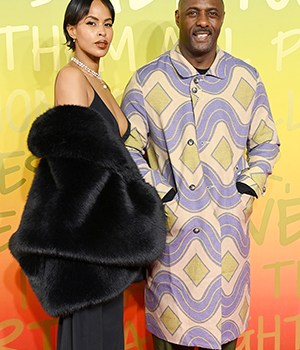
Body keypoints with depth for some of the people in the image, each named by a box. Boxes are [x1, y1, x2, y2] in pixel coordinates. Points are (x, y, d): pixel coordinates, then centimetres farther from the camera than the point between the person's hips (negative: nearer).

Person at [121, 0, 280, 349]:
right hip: (172, 227, -2)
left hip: (229, 227, 2)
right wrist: (162, 199, -9)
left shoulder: (246, 78, 2)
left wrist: (246, 193, -1)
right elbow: (128, 150, -2)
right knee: (172, 320, 11)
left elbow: (266, 144, 10)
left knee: (226, 310, 15)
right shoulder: (146, 81, -5)